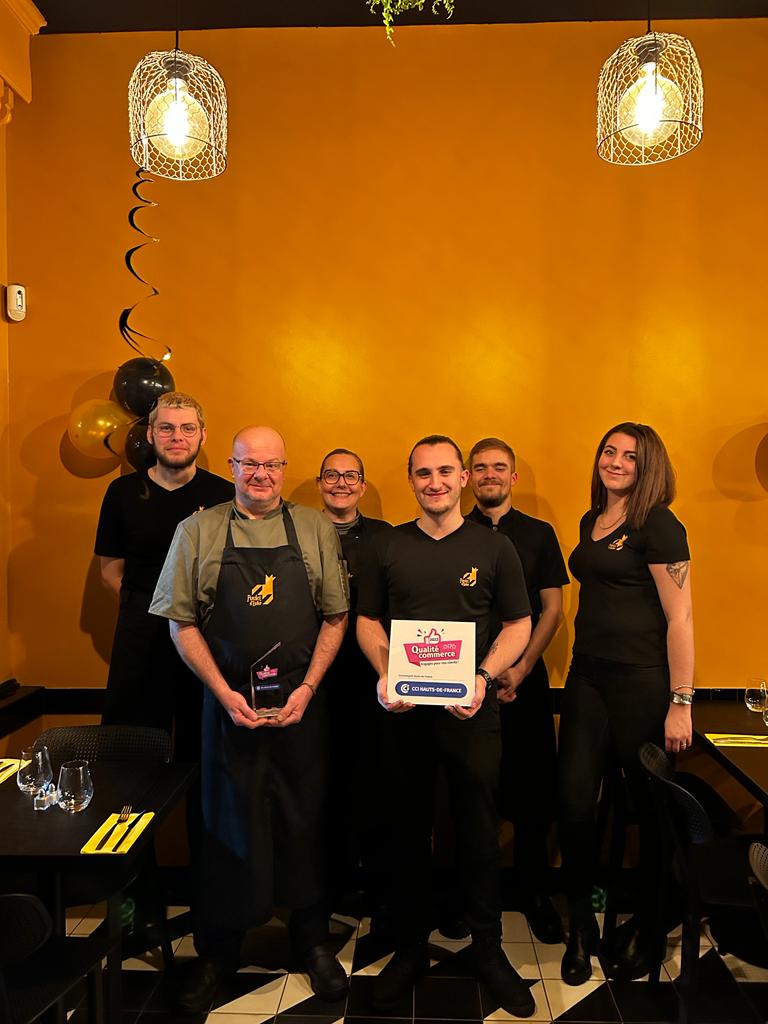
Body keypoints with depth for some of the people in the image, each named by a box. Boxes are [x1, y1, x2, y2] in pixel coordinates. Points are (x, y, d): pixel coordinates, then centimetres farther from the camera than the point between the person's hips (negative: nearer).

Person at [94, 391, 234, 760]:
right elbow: (110, 571, 9)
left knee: (202, 742, 9)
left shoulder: (225, 495, -3)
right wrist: (150, 606, -2)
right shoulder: (124, 491, 3)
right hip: (141, 632, 1)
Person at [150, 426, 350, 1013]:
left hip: (302, 703, 1)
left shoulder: (317, 531, 3)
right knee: (227, 825, 9)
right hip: (229, 703, 0)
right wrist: (225, 694, -8)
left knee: (305, 823, 10)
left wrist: (306, 689, -7)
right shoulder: (198, 531, 1)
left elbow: (335, 617, 3)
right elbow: (181, 622, 0)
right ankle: (218, 953, 30)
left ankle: (313, 942, 32)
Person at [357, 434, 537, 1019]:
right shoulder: (389, 548, 4)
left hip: (472, 711, -1)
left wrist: (485, 677, -13)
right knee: (406, 829, 12)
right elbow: (367, 620, 8)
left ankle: (488, 949, 29)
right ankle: (411, 946, 31)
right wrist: (384, 674, -9)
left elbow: (519, 624, 2)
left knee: (479, 832, 9)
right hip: (404, 710, 2)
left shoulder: (494, 548, 1)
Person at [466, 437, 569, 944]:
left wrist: (522, 668, -7)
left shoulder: (539, 534, 7)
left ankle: (534, 891, 21)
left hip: (525, 679, 1)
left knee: (533, 787, 3)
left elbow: (552, 608, 4)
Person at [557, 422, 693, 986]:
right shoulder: (591, 522, 13)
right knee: (574, 798, 2)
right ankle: (581, 927, 21)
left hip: (643, 682, -6)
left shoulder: (658, 526, -9)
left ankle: (646, 928, 30)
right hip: (587, 675, 6)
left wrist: (681, 703, -15)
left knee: (651, 806, 9)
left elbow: (680, 617, -13)